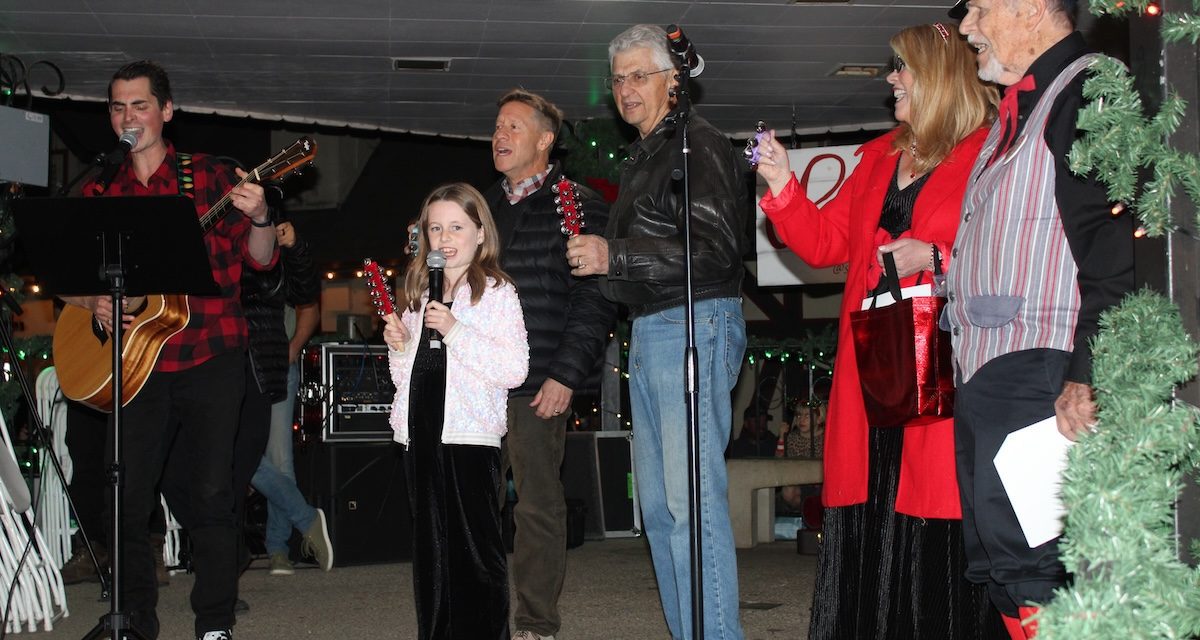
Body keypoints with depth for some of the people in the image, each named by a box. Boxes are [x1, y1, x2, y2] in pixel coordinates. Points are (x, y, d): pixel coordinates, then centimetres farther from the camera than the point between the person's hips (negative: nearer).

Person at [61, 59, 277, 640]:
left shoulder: (208, 176, 4)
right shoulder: (99, 194, 11)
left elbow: (259, 259, -2)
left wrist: (258, 218, -22)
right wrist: (93, 303, -8)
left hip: (210, 358, -2)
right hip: (134, 364, 3)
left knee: (211, 493, -3)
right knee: (129, 499, 3)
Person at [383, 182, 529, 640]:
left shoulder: (497, 293, -2)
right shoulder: (419, 295, 17)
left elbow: (515, 369, -14)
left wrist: (455, 330, -18)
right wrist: (399, 346, 5)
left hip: (471, 435, -6)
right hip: (421, 432, 6)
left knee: (475, 548, -4)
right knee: (429, 547, 11)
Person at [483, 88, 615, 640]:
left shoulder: (579, 206, 0)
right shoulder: (485, 208, 19)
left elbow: (594, 300, -7)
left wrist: (566, 374, -13)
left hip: (539, 385, -6)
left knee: (537, 506, -1)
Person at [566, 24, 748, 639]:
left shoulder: (699, 145, -7)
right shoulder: (639, 157, 23)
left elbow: (712, 248, -18)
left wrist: (613, 256, -18)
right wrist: (593, 253, 10)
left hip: (695, 325, -10)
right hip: (647, 333, 10)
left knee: (692, 500, -14)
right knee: (658, 504, 9)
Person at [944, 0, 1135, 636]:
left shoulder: (1091, 91, -8)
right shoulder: (1017, 109, 24)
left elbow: (1113, 242, -19)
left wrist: (1088, 372, -25)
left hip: (1038, 376, -10)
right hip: (984, 374, 10)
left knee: (1025, 571, -12)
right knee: (993, 567, 10)